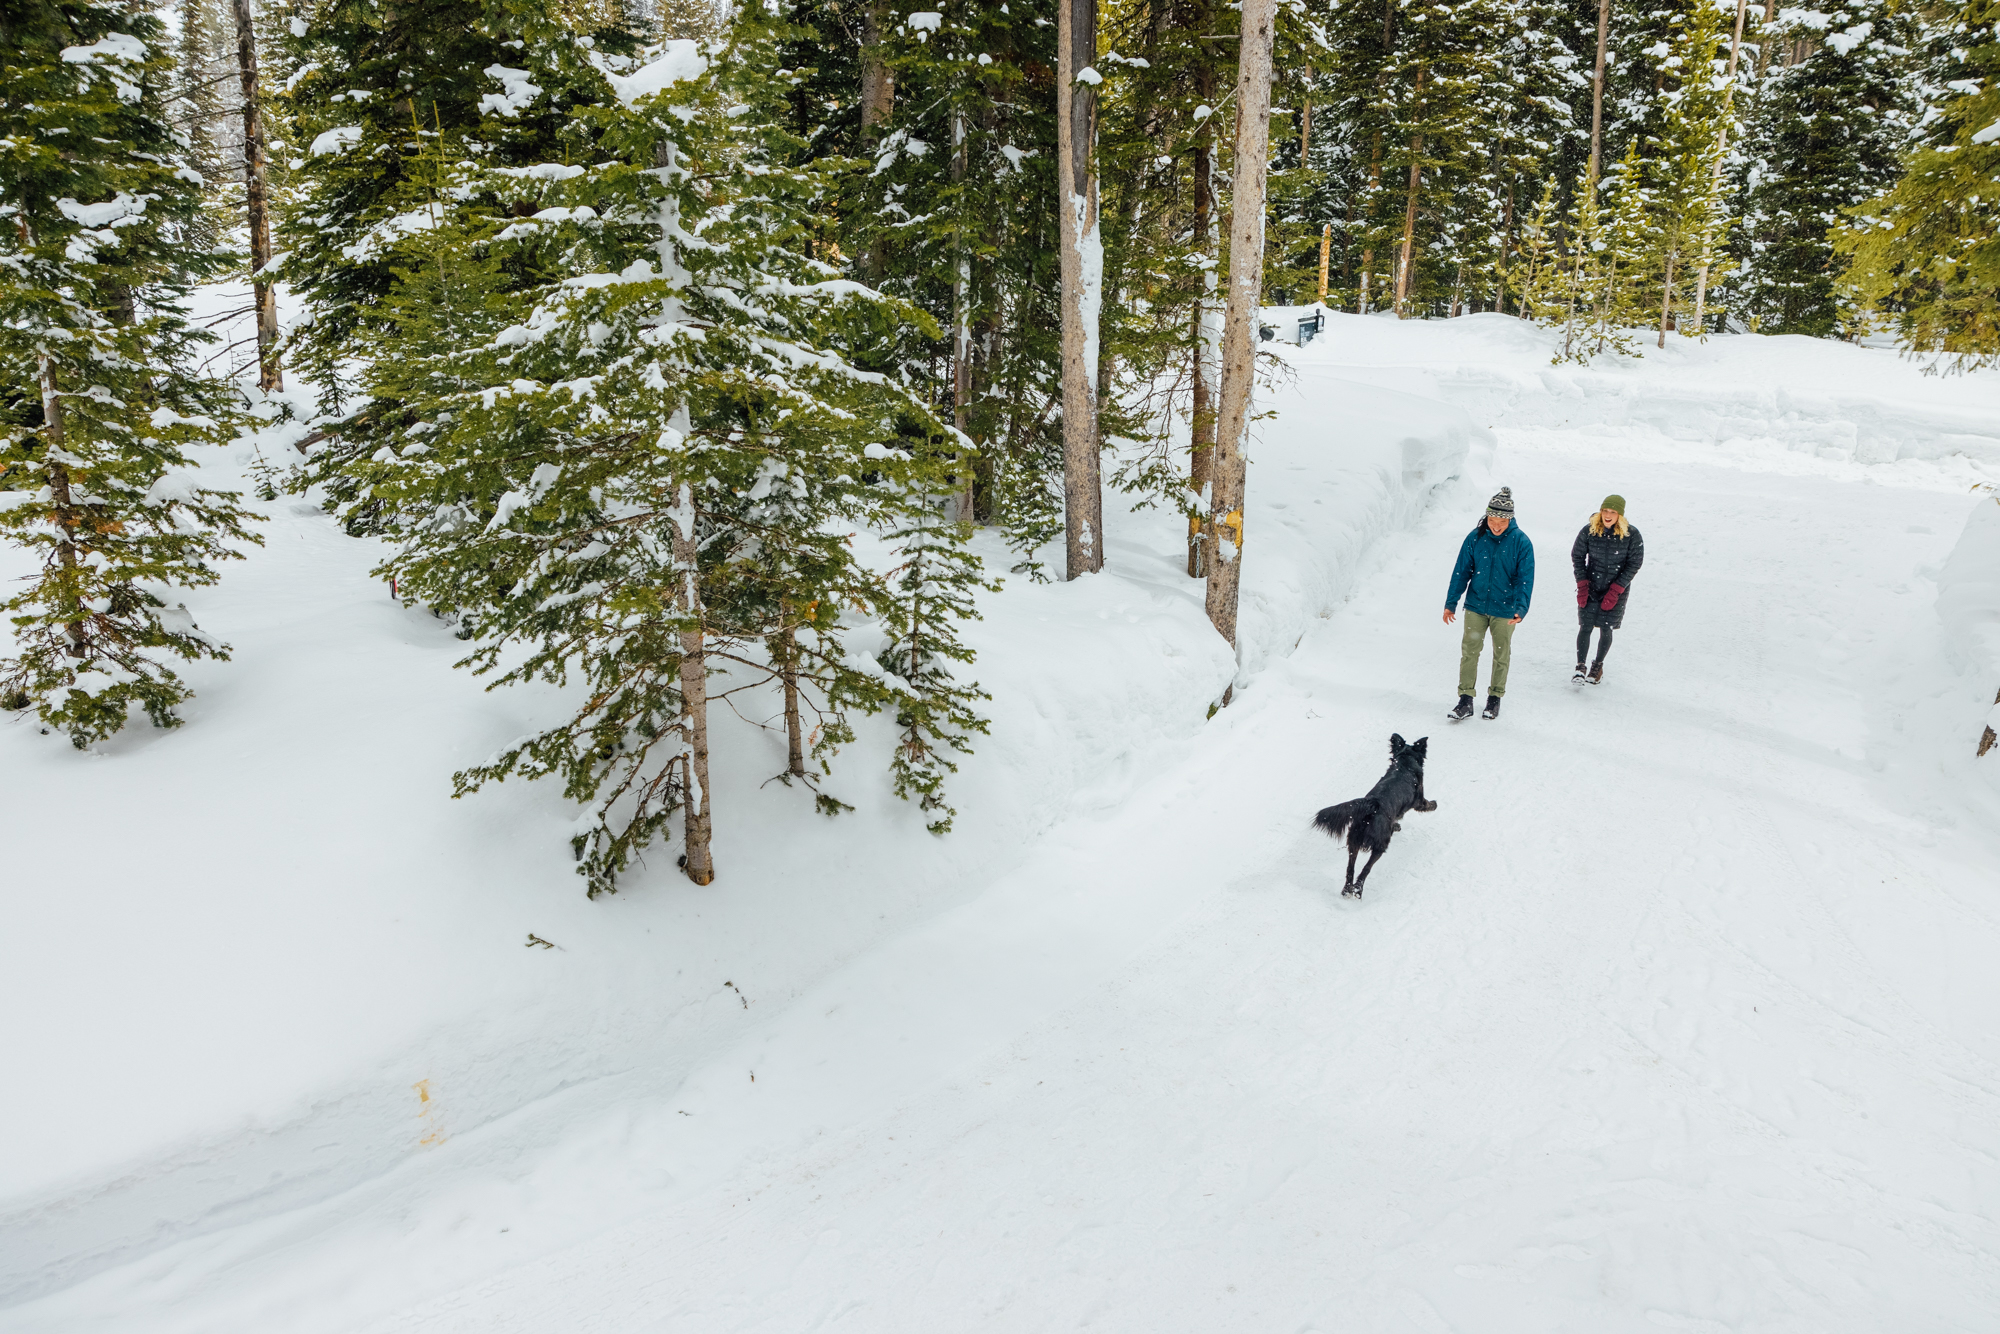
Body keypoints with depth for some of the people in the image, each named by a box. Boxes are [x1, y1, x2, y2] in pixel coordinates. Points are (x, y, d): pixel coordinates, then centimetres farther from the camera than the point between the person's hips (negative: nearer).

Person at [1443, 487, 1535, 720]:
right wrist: (1451, 602, -1)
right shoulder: (1475, 538, -5)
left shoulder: (1521, 542, -10)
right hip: (1476, 606, 1)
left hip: (1504, 610, -1)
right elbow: (1461, 571, 2)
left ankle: (1495, 698, 26)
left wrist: (1521, 608, -22)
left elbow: (1525, 578, -10)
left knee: (1501, 655, 10)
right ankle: (1465, 700, 4)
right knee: (1469, 651, -1)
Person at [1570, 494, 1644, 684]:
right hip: (1590, 588, 1)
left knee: (1606, 629, 4)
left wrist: (1616, 590, -11)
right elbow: (1577, 556, 3)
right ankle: (1581, 667, 4)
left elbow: (1634, 564, -6)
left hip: (1617, 591, -1)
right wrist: (1582, 584, -5)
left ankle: (1598, 665, 24)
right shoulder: (1589, 531, -9)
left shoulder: (1632, 535, -12)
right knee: (1585, 627, -6)